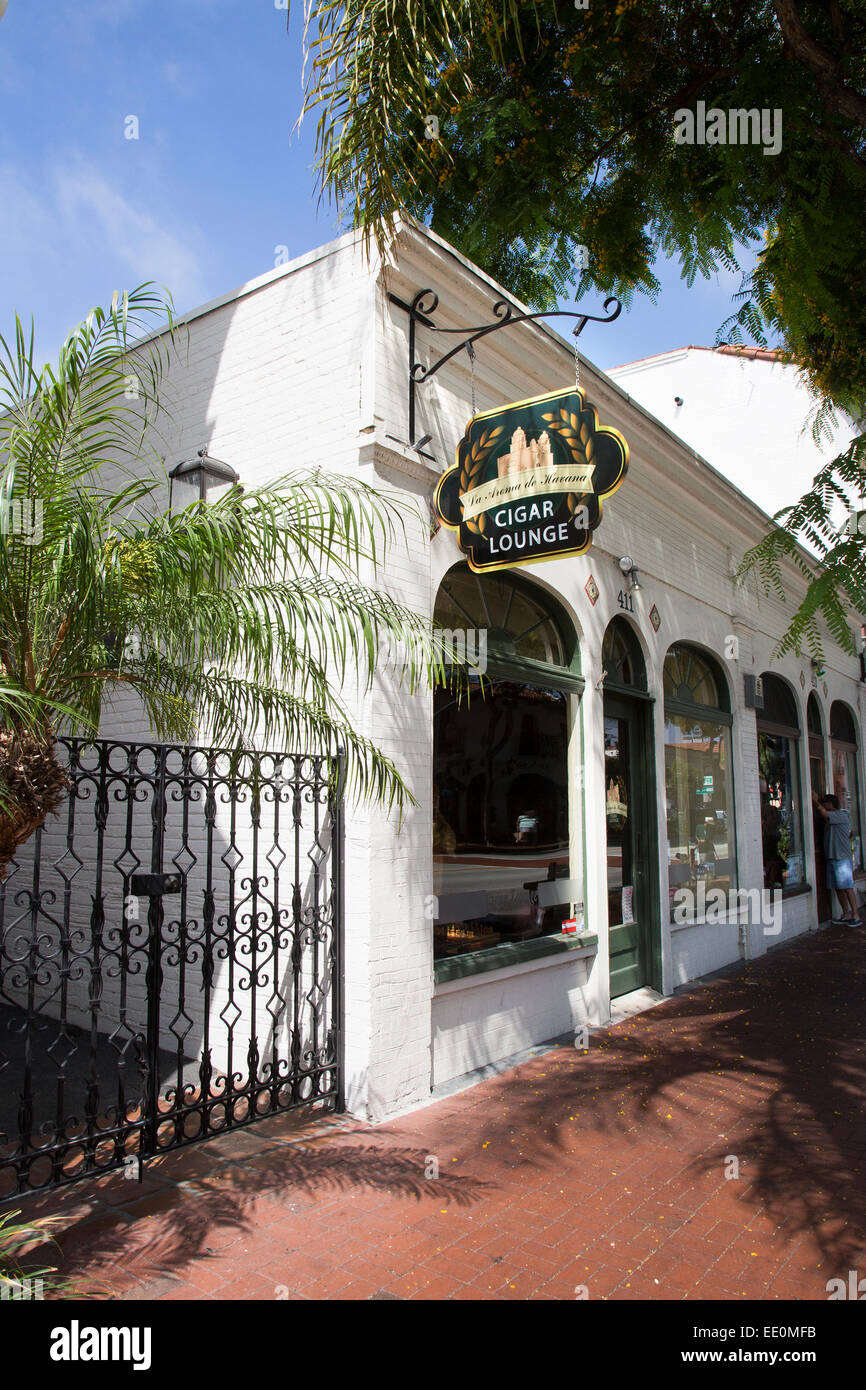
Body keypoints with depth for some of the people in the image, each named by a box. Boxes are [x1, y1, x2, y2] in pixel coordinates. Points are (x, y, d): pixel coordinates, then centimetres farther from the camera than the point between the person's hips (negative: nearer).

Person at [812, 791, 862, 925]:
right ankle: (847, 915, 12)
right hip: (832, 858, 9)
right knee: (838, 888, 7)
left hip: (842, 858, -8)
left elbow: (824, 813, -17)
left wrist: (816, 800, -8)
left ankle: (856, 916, -6)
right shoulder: (831, 819, 20)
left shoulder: (842, 816, -8)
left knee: (847, 888, -9)